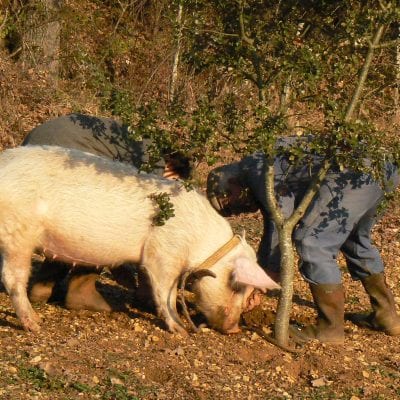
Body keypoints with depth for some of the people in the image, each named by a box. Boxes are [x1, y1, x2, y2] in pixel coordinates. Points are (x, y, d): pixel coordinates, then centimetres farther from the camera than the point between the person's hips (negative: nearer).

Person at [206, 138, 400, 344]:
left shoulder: (257, 168, -2)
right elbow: (271, 229, 34)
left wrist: (270, 273, -1)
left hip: (353, 176, -11)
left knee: (312, 244, -7)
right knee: (355, 241, 28)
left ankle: (331, 327, 0)